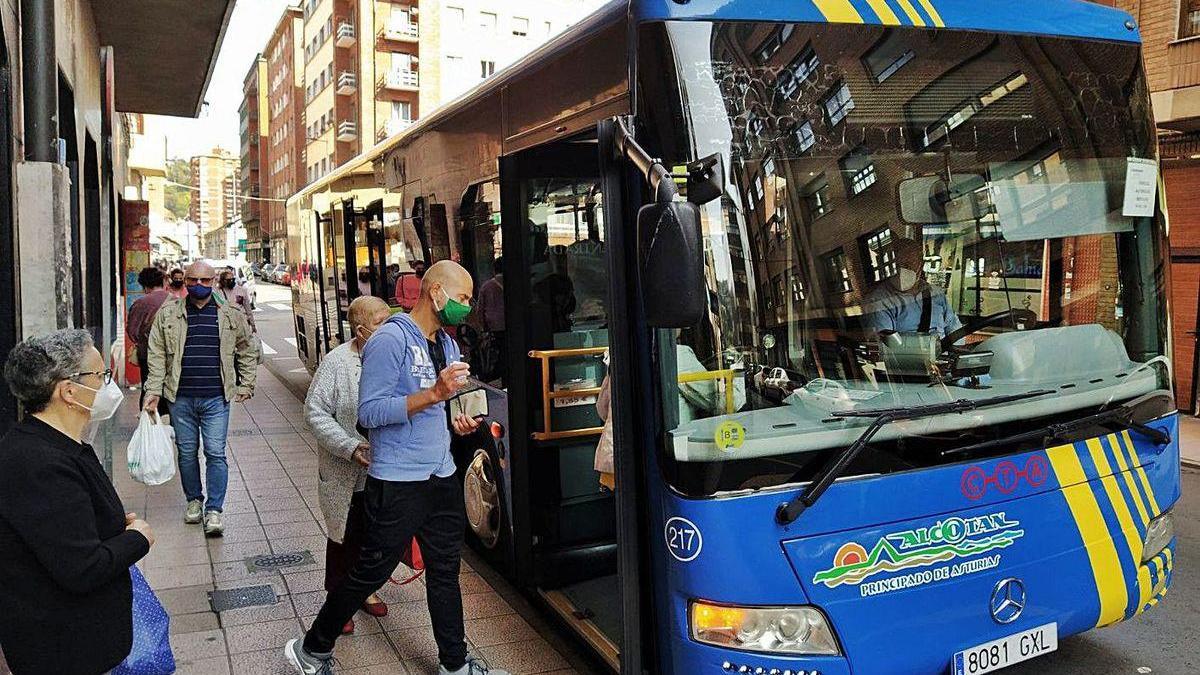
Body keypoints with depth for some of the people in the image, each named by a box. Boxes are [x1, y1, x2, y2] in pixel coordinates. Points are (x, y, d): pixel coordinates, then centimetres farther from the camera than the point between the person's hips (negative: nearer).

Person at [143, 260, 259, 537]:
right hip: (180, 398, 1)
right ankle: (194, 500, 30)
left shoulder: (231, 315, 3)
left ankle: (214, 510, 5)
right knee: (187, 452, 12)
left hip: (216, 399, -1)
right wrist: (153, 391, -1)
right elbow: (157, 355, 5)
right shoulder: (168, 314, 4)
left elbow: (248, 351, 12)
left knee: (215, 453, -3)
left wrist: (246, 385, 9)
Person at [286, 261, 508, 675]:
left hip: (442, 477, 8)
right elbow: (369, 411, -21)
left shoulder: (447, 345, 13)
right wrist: (433, 395, -28)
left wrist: (457, 424, 3)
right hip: (398, 482, -8)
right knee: (371, 573, 3)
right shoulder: (390, 339, -15)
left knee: (445, 572, 15)